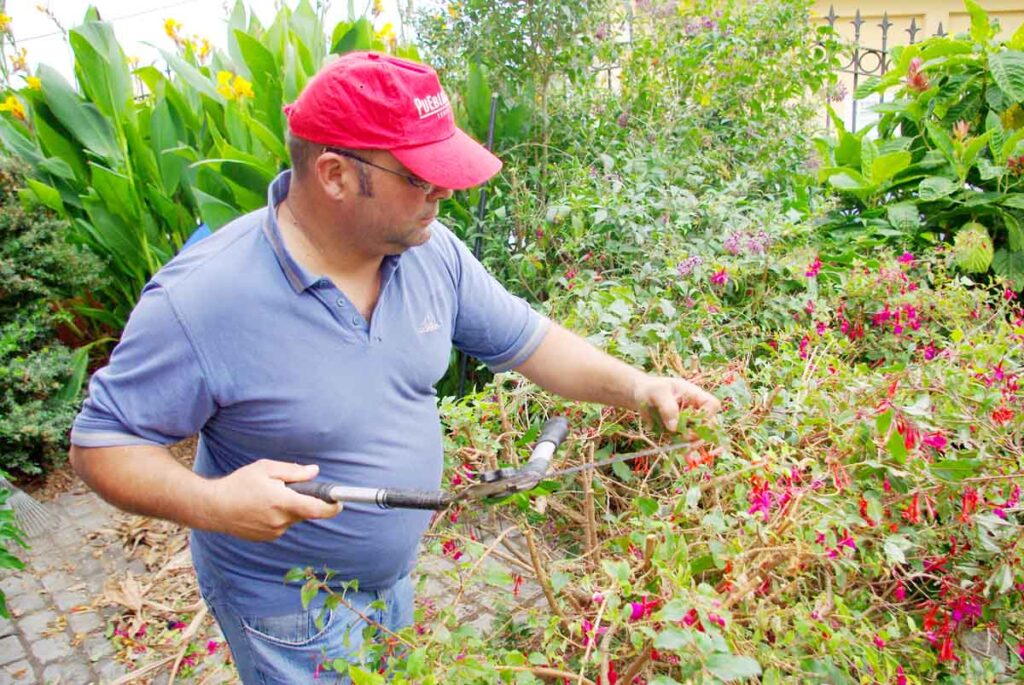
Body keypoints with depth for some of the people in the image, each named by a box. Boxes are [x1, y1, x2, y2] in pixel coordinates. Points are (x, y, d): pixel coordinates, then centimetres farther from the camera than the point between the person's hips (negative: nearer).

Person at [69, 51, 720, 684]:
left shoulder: (431, 249, -13)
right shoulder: (199, 299, -30)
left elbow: (526, 339, -2)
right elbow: (104, 441, -20)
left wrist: (636, 385, -13)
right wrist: (209, 502, -37)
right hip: (289, 609, -6)